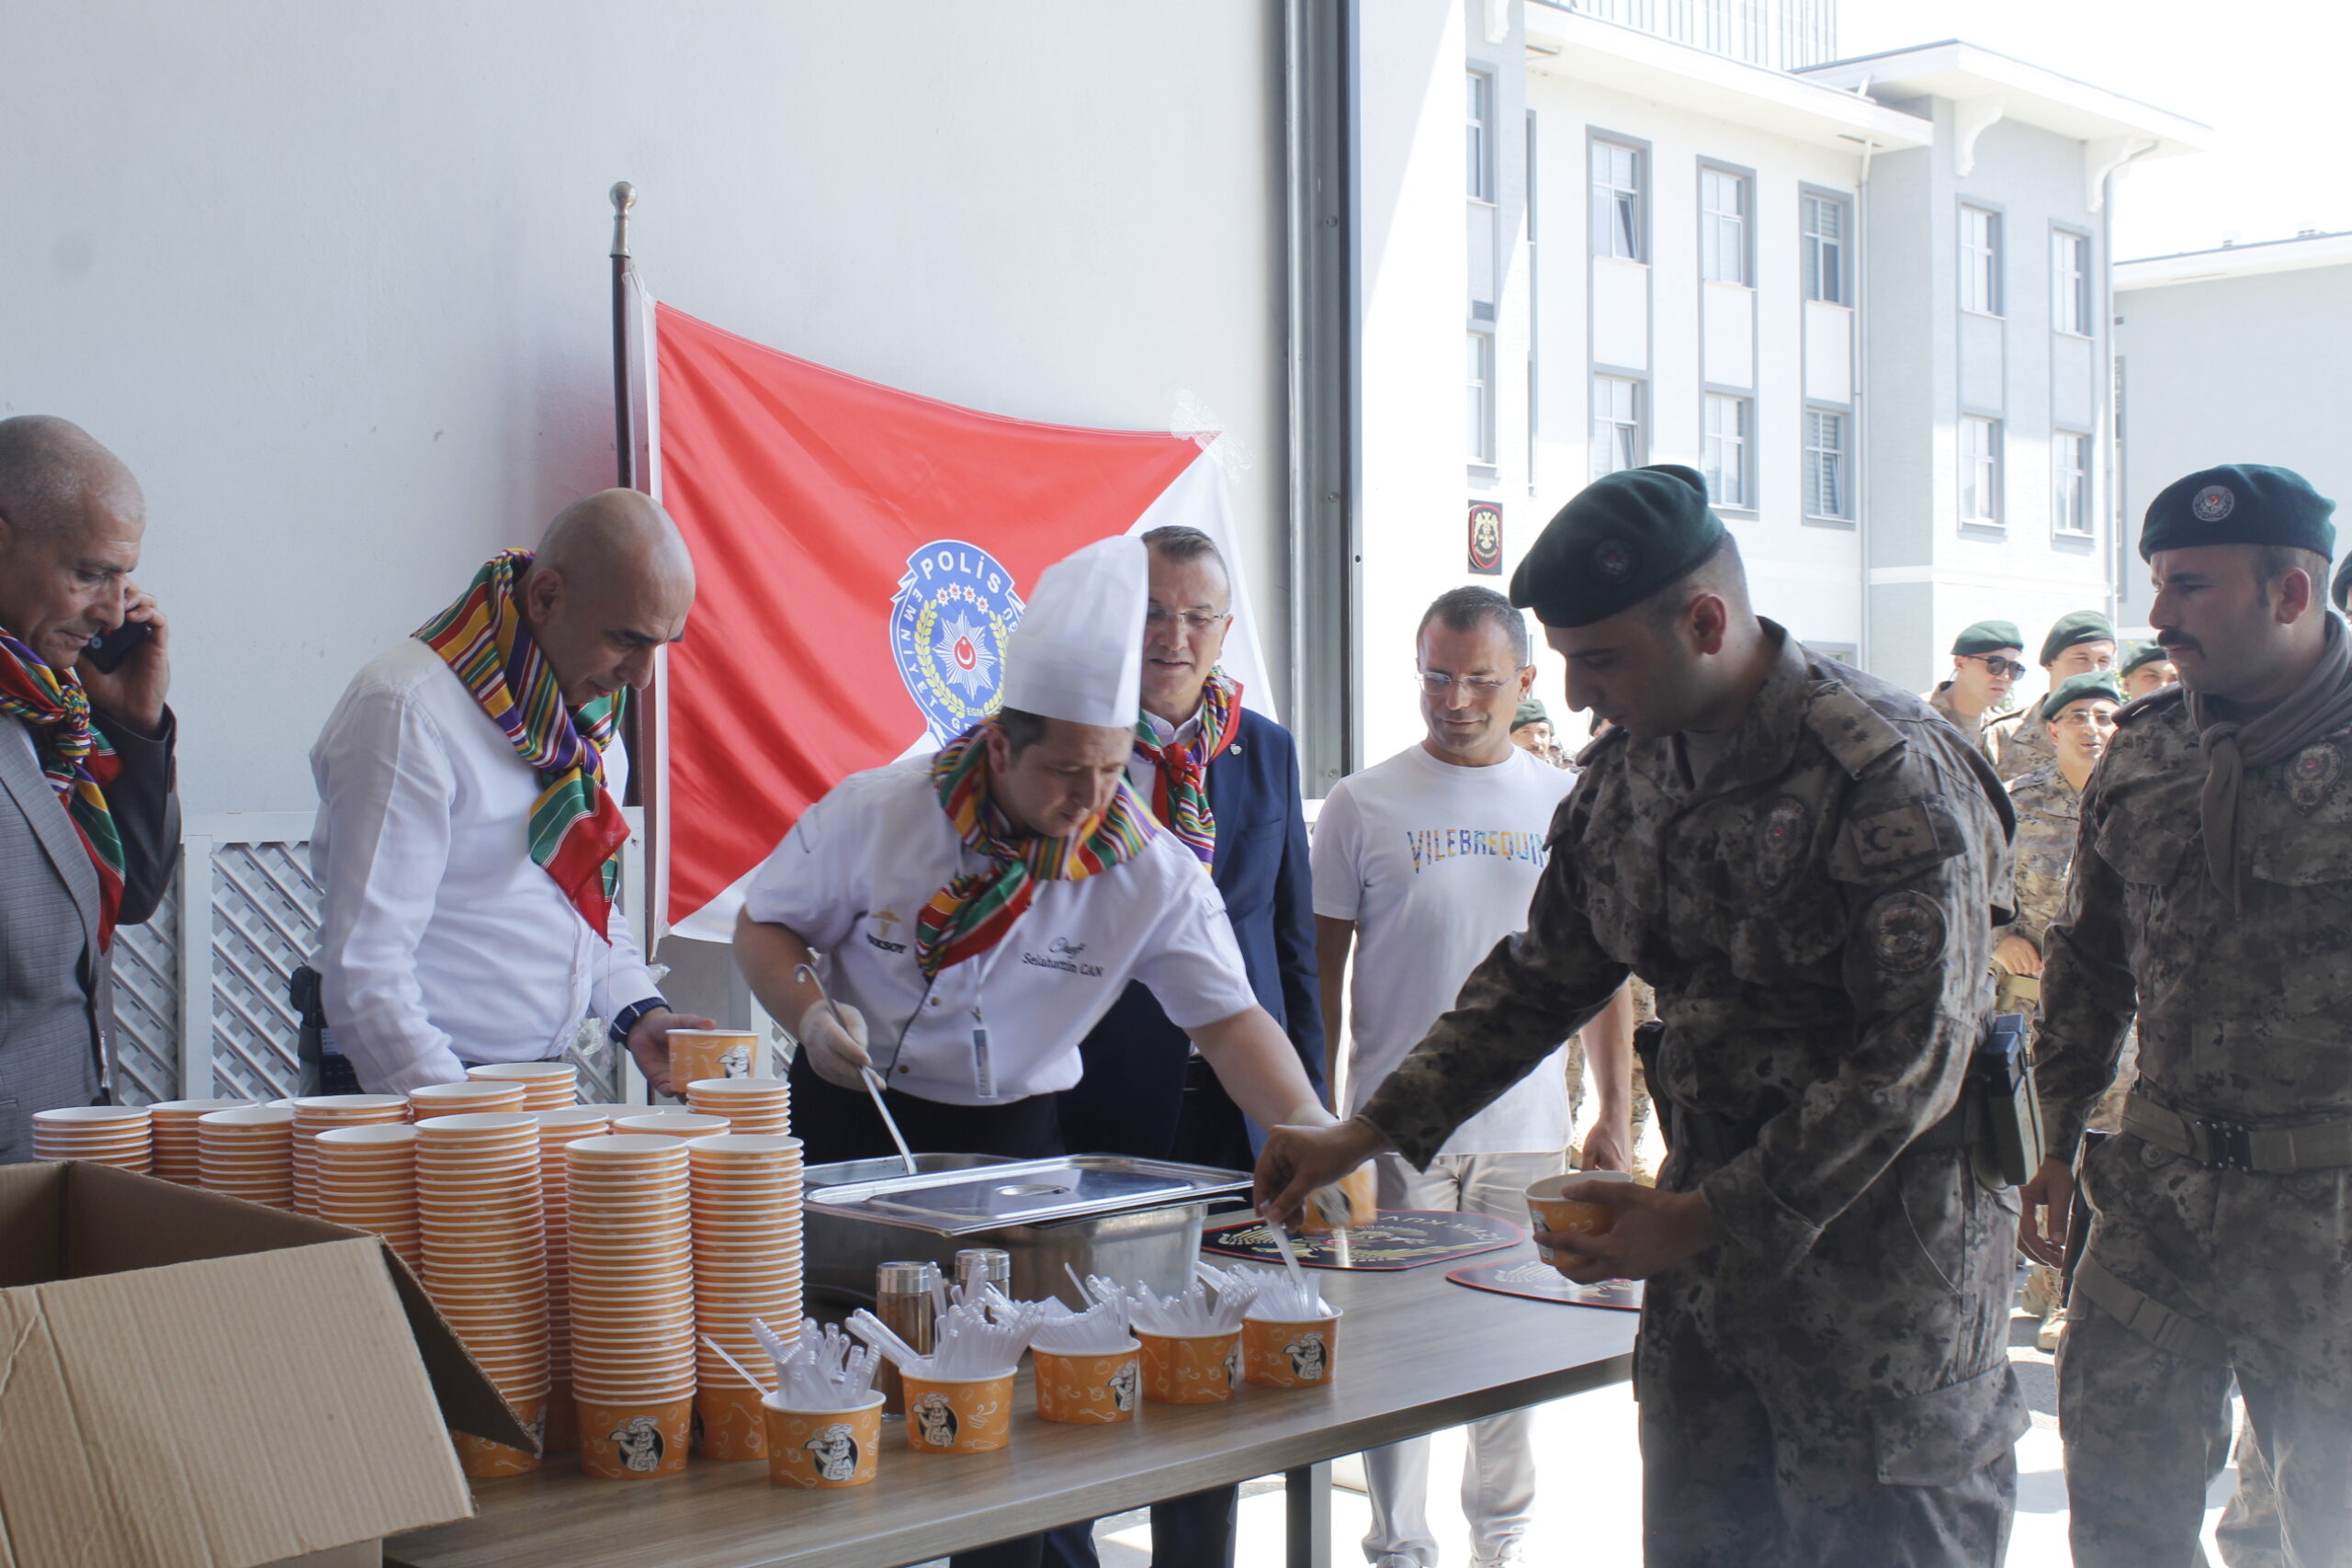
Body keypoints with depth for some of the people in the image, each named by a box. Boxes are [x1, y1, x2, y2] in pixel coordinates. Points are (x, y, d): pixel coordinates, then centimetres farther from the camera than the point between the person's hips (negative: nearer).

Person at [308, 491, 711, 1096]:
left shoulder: (591, 701, 9)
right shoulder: (409, 710, -16)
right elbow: (364, 977, -19)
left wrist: (637, 1010, 5)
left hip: (546, 1082, 7)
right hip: (421, 1088, -7)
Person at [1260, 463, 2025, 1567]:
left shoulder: (1886, 774, -19)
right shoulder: (1627, 774, 5)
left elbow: (1915, 1054, -20)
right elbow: (1544, 975, 14)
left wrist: (1708, 1217, -18)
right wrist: (1368, 1132, 7)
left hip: (1880, 1247, -6)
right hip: (1705, 1236, 7)